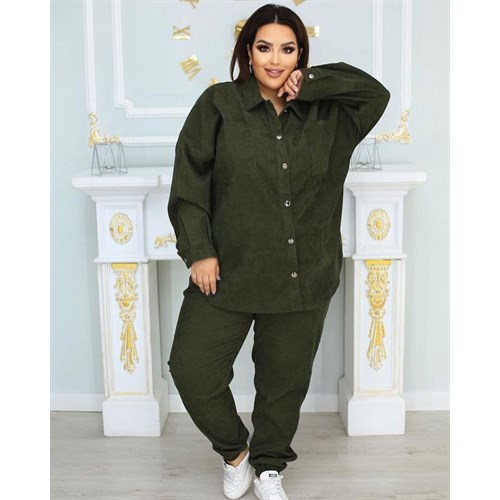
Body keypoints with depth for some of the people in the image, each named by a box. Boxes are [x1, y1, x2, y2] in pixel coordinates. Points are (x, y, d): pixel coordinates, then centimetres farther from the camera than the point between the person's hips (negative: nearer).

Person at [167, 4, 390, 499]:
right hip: (229, 271, -1)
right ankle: (234, 448, 30)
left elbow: (376, 94, 1)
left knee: (285, 379, 13)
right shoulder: (219, 104, -1)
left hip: (304, 276, 2)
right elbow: (189, 181, -4)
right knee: (192, 371, -1)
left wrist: (308, 84, -5)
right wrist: (198, 251, -11)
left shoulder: (324, 114, 7)